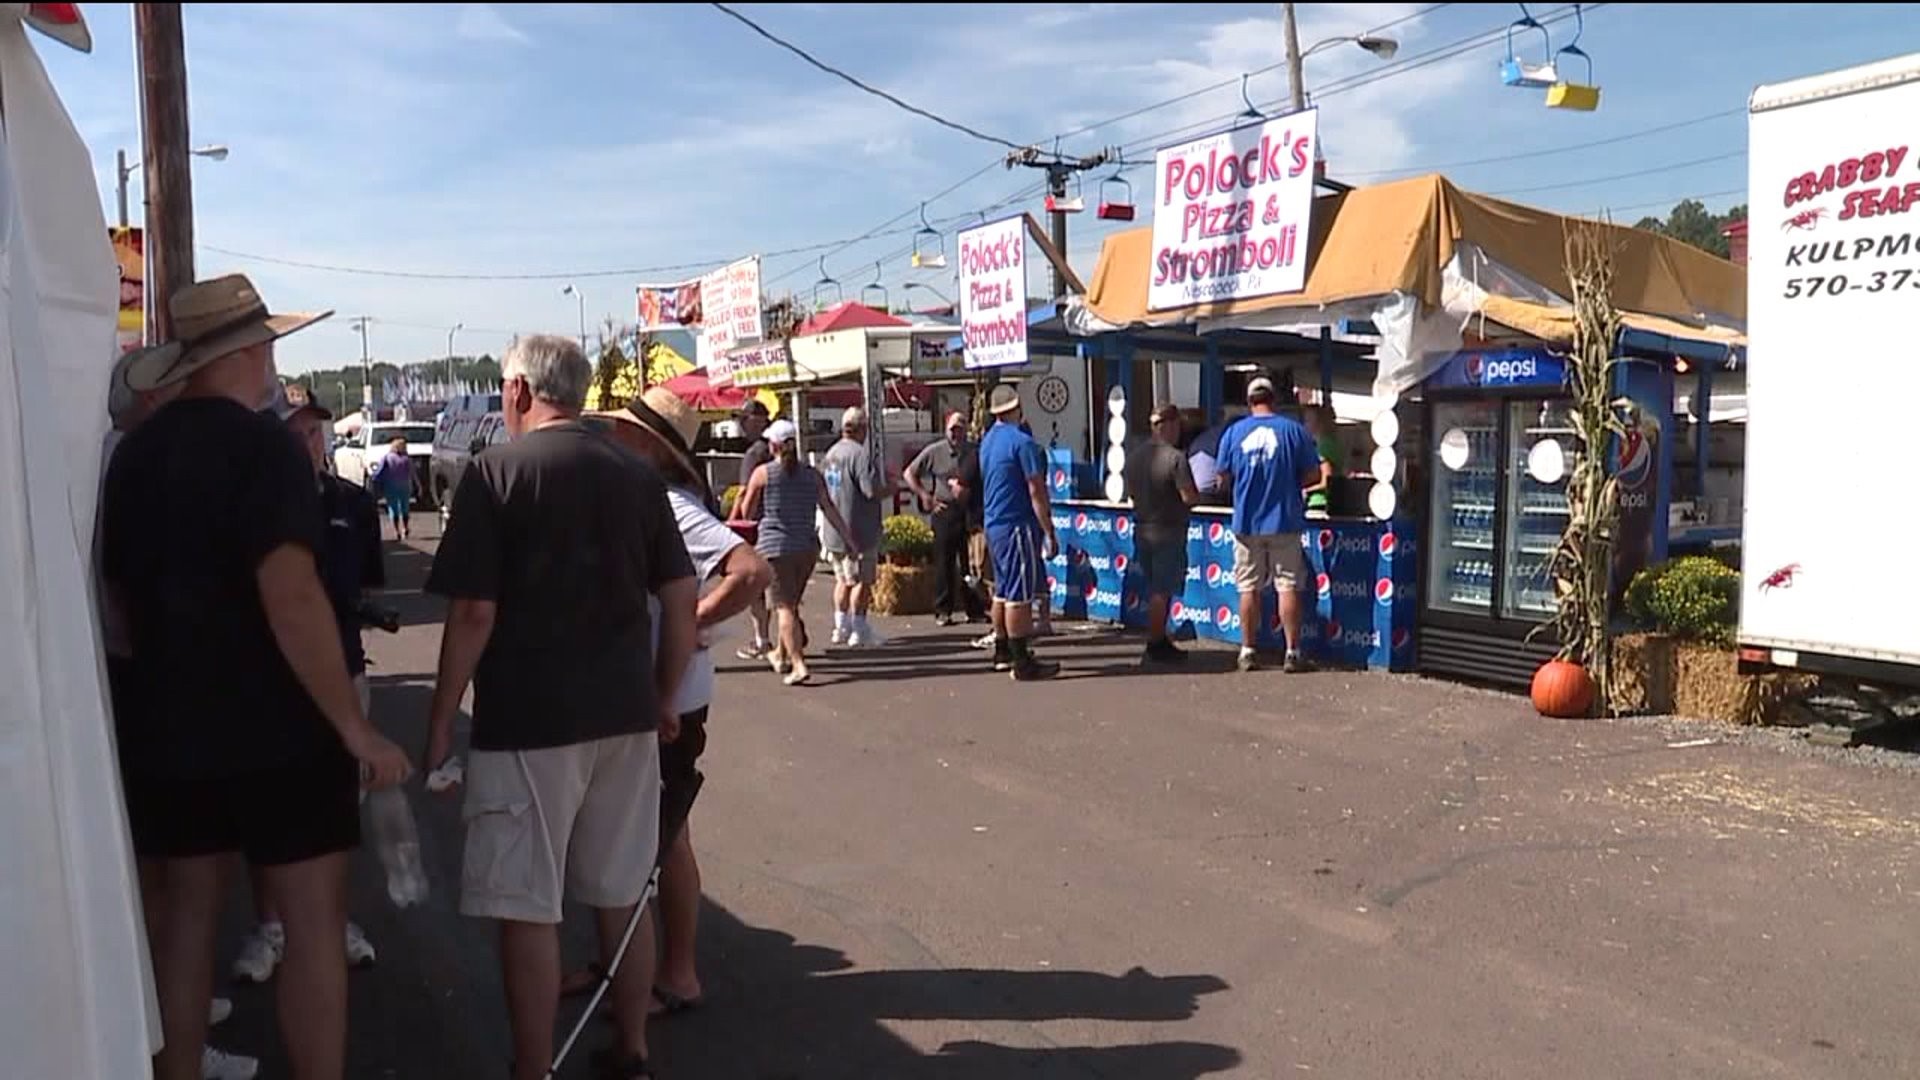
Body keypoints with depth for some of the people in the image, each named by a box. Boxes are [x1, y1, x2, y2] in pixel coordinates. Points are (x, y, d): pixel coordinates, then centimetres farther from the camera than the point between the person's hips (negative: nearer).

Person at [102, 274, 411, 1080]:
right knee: (314, 922, 2)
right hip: (278, 732, -7)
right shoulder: (261, 446, -15)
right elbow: (290, 598, -25)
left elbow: (120, 588, 17)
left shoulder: (133, 453, 8)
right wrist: (356, 728, -22)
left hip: (167, 726, 7)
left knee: (181, 922, 15)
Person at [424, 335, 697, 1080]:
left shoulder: (496, 471, -7)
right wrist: (664, 700, 16)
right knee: (622, 898, 15)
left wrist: (440, 724, -2)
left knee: (528, 908, 6)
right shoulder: (638, 474, 6)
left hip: (526, 720, -5)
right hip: (625, 715, 5)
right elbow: (680, 599, 5)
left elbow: (474, 614, -12)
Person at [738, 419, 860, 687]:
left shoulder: (762, 473, -4)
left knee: (784, 606, -4)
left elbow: (747, 513, 2)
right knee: (791, 604, 20)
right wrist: (851, 541, 7)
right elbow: (831, 511, 4)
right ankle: (781, 655, 36)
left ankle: (798, 665, -15)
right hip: (807, 547, 4)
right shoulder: (812, 474, 6)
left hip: (775, 547, -4)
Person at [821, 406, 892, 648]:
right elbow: (872, 491, -23)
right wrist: (891, 487, -5)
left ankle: (841, 627, 22)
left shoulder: (831, 453, 10)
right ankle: (859, 631, 5)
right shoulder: (861, 454, -17)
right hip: (859, 530, -8)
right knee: (862, 581, 1)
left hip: (834, 531, 8)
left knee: (843, 580, 17)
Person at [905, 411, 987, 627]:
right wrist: (924, 496, -1)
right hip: (944, 511, -2)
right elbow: (909, 474, 6)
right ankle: (943, 611, 8)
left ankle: (974, 609, 13)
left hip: (968, 512, 2)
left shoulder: (975, 453, 6)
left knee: (970, 562, 5)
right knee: (944, 562, 1)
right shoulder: (934, 451, 1)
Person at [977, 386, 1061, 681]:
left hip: (994, 524, 9)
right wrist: (1049, 533, -13)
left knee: (1003, 591, 16)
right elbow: (1036, 491, -16)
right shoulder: (1022, 442, -14)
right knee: (1020, 594, -7)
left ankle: (1003, 653, 25)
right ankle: (1022, 663, -6)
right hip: (1018, 525, -9)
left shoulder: (987, 441, 13)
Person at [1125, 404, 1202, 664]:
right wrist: (1200, 494, 0)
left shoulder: (1134, 456, 7)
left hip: (1142, 531, 7)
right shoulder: (1175, 457, -17)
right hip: (1168, 533, -7)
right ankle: (1157, 646, 7)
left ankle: (1159, 641, 22)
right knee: (1162, 591, 1)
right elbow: (1189, 496, -20)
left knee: (1155, 590, 16)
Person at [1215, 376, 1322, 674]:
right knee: (1288, 586, 4)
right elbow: (1313, 475, 0)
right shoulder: (1293, 429, -3)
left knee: (1249, 589, 8)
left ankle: (1248, 652, 13)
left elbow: (1224, 477, 5)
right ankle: (1293, 652, 5)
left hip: (1247, 523, 1)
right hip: (1285, 521, -1)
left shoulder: (1234, 432, 0)